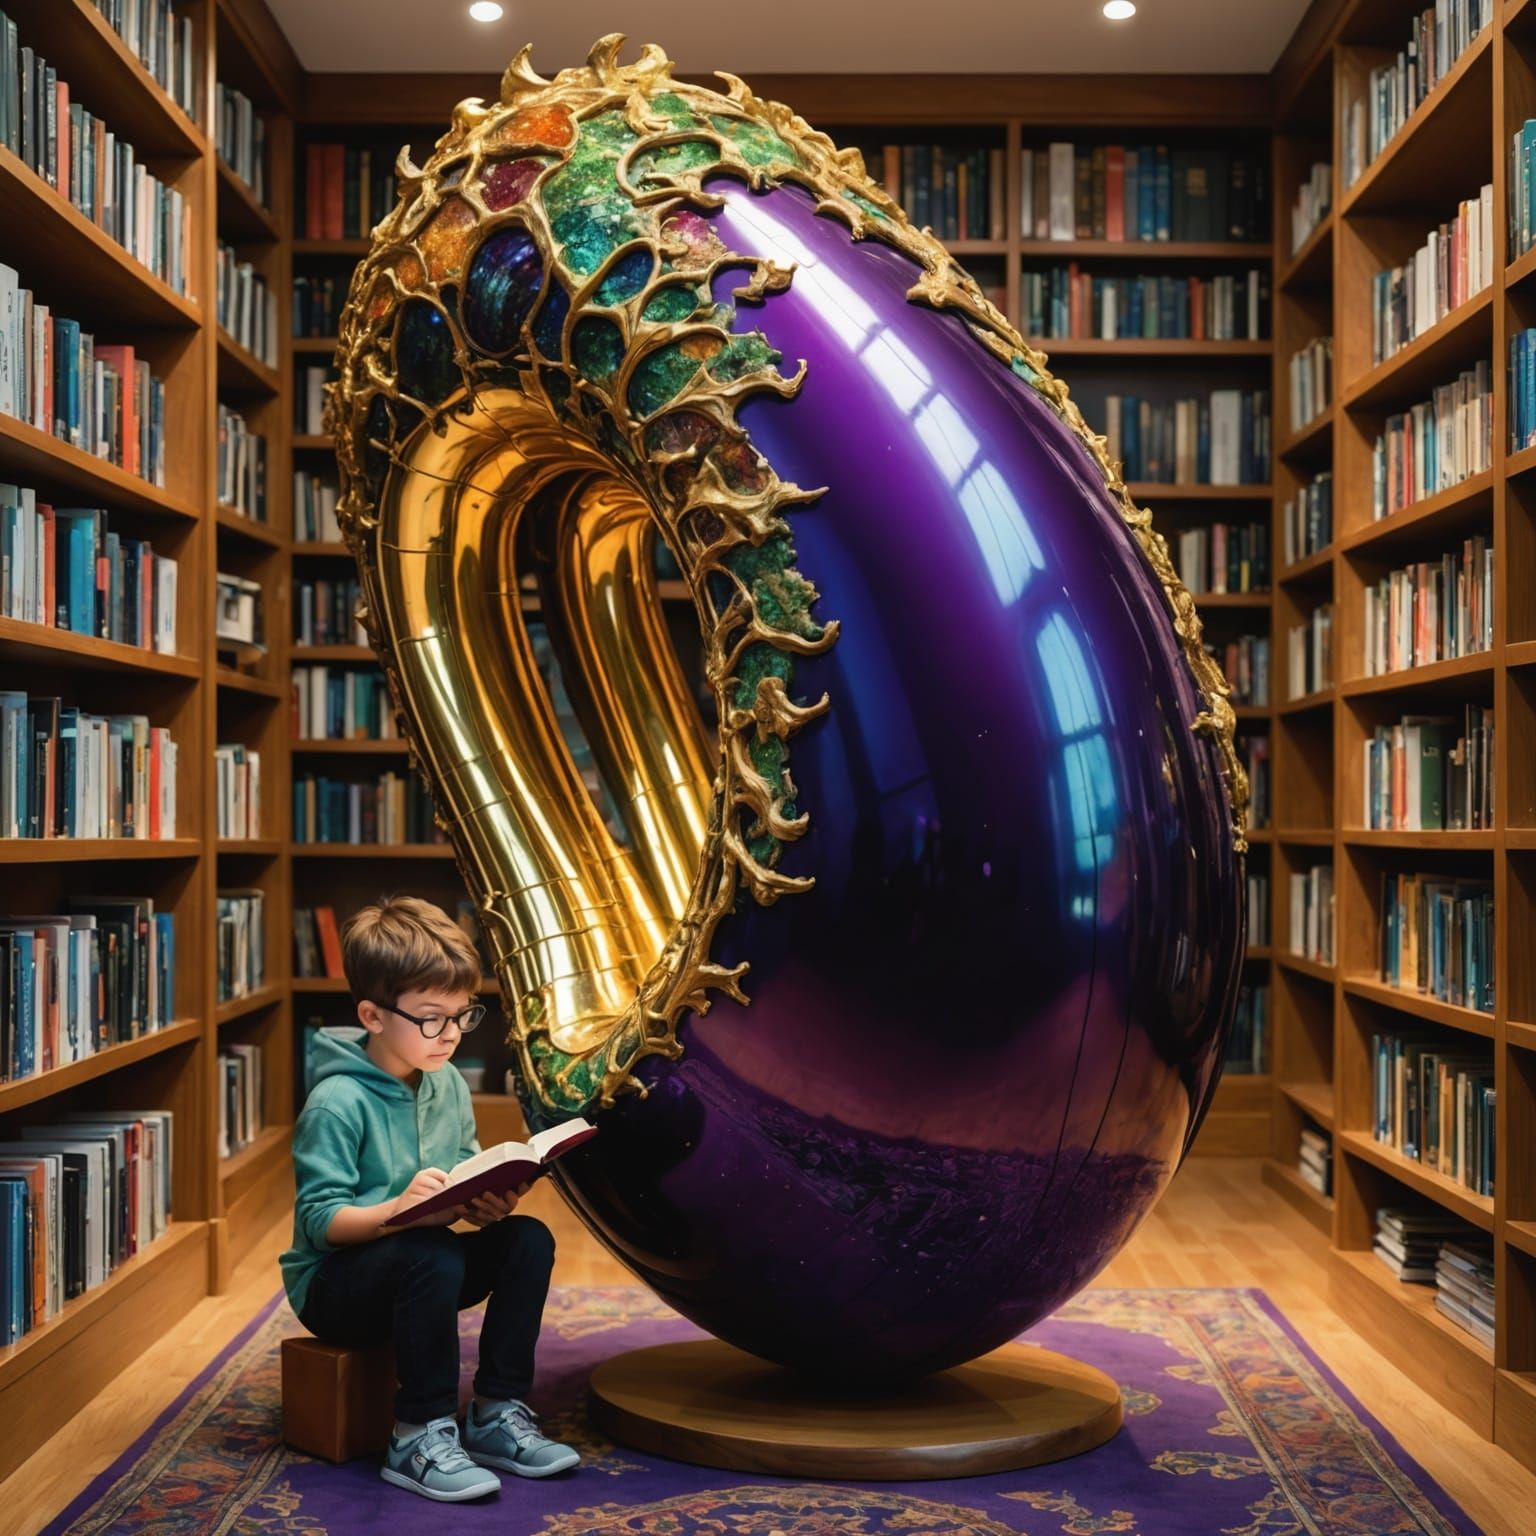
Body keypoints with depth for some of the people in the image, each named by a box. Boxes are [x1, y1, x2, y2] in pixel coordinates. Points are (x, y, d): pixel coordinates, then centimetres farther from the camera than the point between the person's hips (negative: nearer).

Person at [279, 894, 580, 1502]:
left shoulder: (448, 1086, 3)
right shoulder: (337, 1103, -19)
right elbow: (317, 1219, -23)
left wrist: (486, 1205, -14)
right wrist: (399, 1208, -37)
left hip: (417, 1267, 7)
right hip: (331, 1282, -7)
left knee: (529, 1238, -15)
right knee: (432, 1255, -36)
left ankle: (497, 1414, -7)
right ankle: (419, 1440, -23)